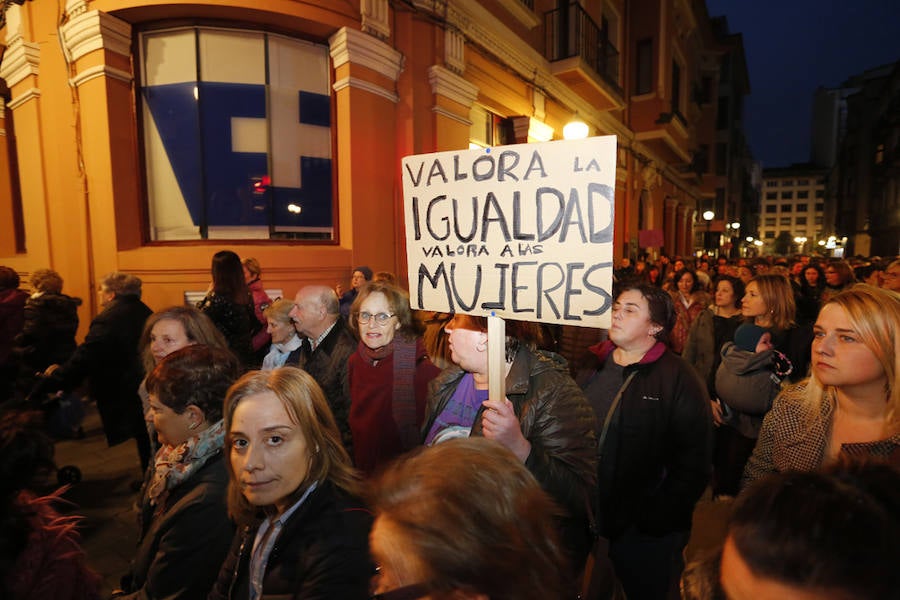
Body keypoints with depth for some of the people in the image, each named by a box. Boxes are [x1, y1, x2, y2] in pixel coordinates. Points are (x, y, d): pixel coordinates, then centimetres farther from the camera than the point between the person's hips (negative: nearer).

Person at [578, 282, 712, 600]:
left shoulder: (679, 380, -13)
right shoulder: (593, 368, 3)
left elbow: (693, 464, -14)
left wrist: (658, 521, -16)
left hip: (647, 536, -5)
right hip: (589, 522, 5)